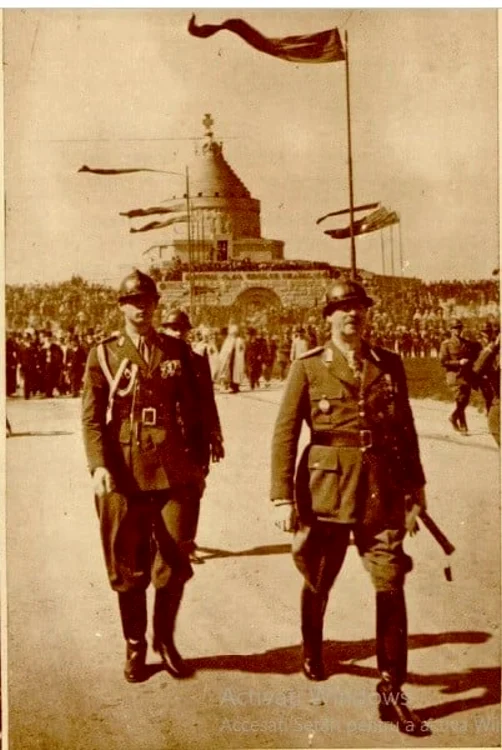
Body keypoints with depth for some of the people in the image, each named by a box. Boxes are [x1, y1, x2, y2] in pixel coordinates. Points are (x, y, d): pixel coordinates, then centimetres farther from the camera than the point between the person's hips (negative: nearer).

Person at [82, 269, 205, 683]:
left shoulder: (178, 351, 8)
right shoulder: (103, 354, 3)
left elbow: (194, 412, 10)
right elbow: (91, 417, -2)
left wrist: (199, 463, 6)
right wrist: (99, 466, -14)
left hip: (175, 473, 1)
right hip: (124, 475, -1)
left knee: (174, 561, 7)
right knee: (128, 566, 8)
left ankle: (166, 640, 27)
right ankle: (135, 647, 25)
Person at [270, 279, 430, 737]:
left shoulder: (390, 365, 6)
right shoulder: (308, 367, -2)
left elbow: (406, 429, 11)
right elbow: (285, 434, -4)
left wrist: (415, 485, 11)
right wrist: (283, 497, -9)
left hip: (384, 491, 2)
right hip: (326, 489, -1)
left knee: (391, 587, -3)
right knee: (318, 581, 15)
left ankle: (392, 693, 8)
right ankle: (312, 653, 44)